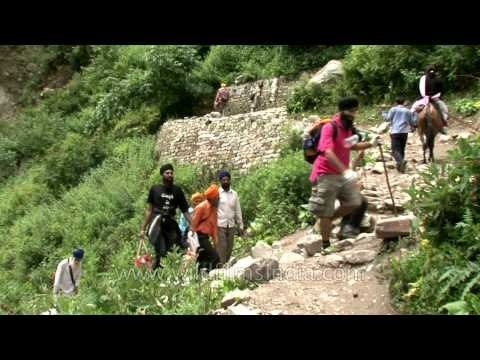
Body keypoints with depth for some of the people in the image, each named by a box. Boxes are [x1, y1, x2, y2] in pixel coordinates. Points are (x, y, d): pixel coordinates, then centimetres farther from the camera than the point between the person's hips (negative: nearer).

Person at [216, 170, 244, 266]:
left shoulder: (234, 194, 11)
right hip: (219, 226, -4)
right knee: (221, 249, -6)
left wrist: (240, 226, 11)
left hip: (231, 226, 4)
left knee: (229, 249, 7)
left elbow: (238, 211, 13)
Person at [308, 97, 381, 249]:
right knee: (326, 211, 1)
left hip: (342, 173, 8)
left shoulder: (348, 127, 9)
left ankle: (327, 220, 23)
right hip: (327, 175, -8)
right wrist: (346, 171, -40)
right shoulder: (330, 127, -18)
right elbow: (328, 153, -31)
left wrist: (370, 144, 13)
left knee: (354, 202, 7)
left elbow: (351, 146, 28)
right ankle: (325, 244, 14)